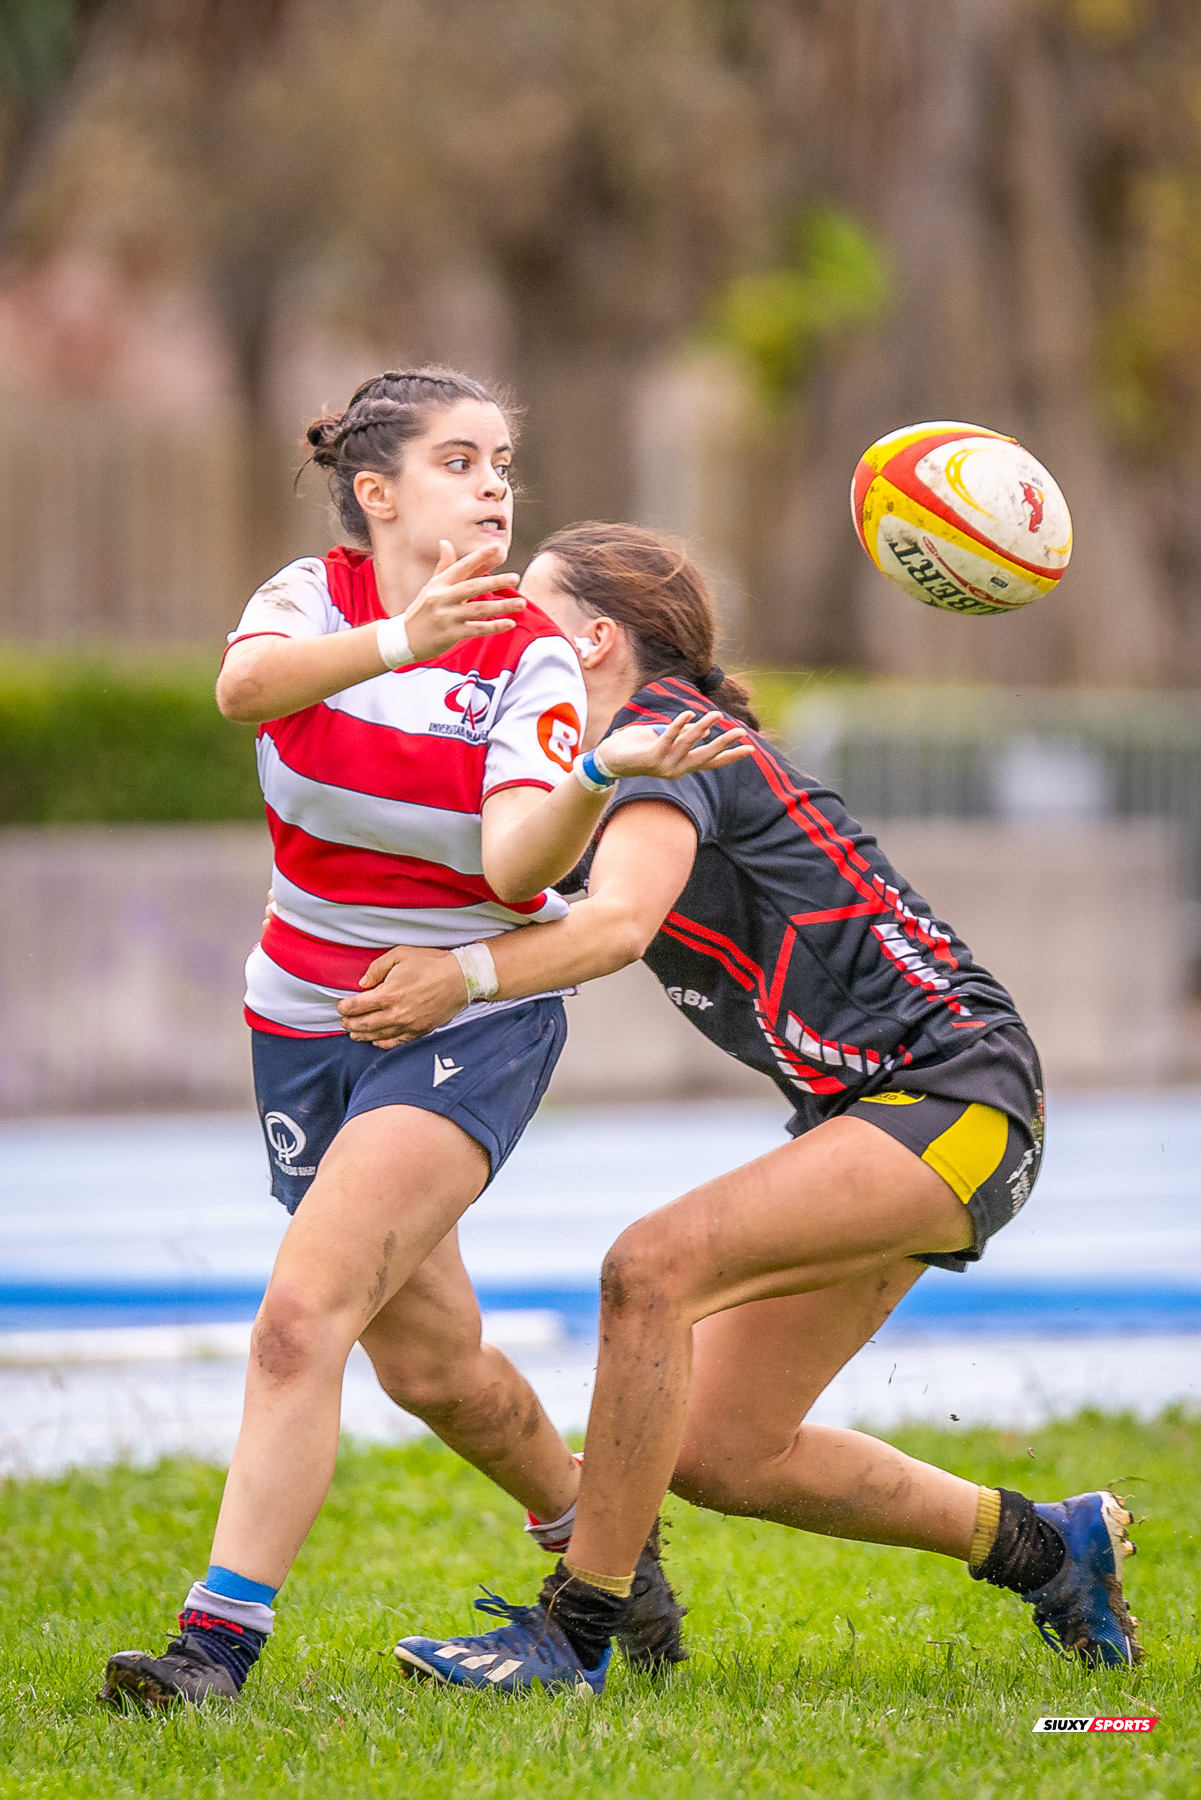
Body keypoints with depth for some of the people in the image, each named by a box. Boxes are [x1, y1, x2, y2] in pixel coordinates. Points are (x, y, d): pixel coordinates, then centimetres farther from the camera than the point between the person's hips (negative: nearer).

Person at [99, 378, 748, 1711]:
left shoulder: (531, 661, -10)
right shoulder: (316, 599, -5)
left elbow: (516, 865, -24)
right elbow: (245, 685, -31)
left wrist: (606, 773, -43)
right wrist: (400, 639, -48)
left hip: (470, 1020, -4)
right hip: (307, 1018, 4)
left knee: (305, 1313, -22)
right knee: (428, 1362, 12)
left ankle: (220, 1639, -26)